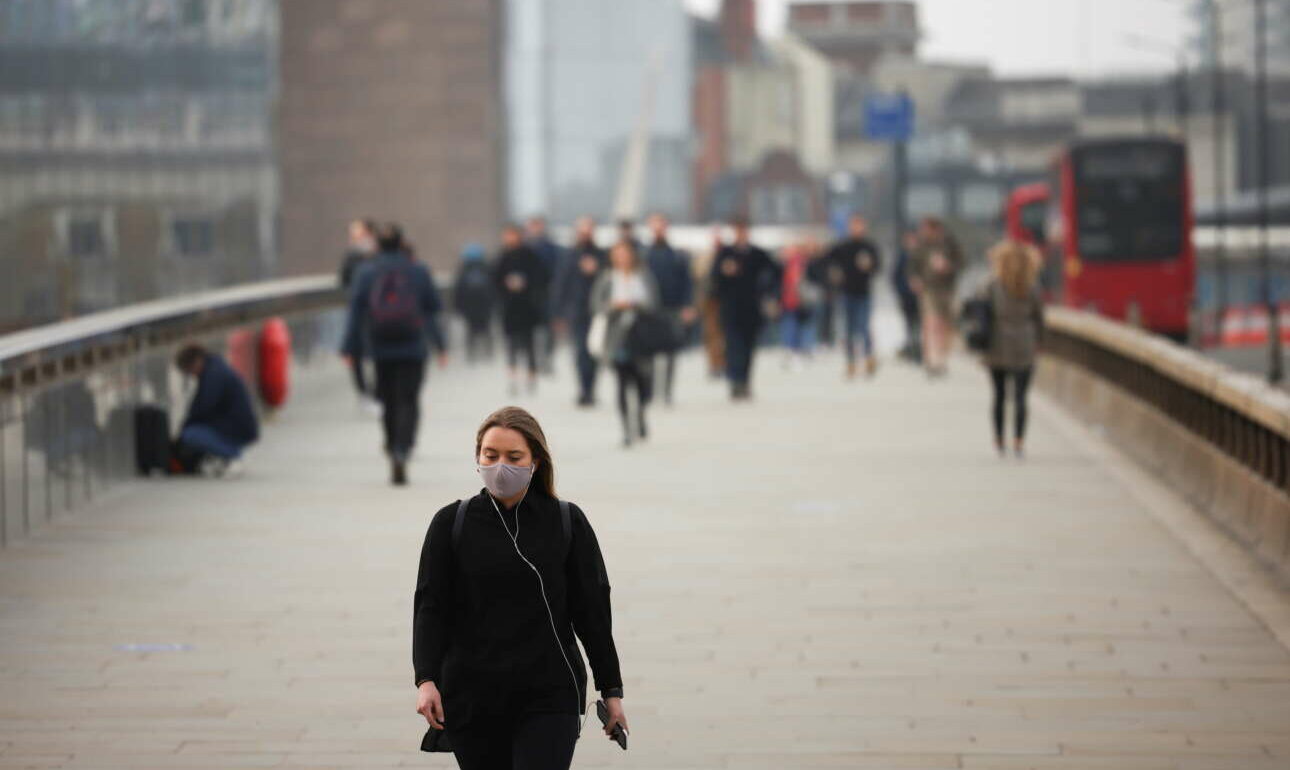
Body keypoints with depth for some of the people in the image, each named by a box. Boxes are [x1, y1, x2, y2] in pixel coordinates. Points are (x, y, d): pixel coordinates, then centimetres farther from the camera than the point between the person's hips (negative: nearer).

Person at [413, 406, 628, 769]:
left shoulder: (568, 523, 2)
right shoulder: (452, 523, 3)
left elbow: (592, 610, 6)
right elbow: (430, 606, -1)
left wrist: (611, 689, 7)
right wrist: (427, 679, -15)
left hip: (549, 698, -1)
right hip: (471, 696, 1)